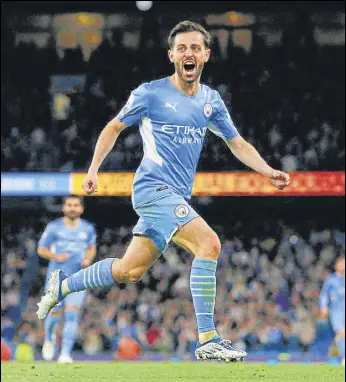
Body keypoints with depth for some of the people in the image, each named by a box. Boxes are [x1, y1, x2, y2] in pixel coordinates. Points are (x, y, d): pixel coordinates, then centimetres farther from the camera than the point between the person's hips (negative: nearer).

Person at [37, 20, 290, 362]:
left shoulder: (210, 101, 11)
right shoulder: (150, 93, -5)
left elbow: (238, 144, 17)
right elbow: (114, 128, 7)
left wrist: (268, 172, 2)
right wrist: (93, 170, 2)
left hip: (176, 198, 7)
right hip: (153, 189, -7)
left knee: (130, 270, 10)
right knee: (209, 244, -24)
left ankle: (63, 285, 33)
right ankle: (207, 340, -24)